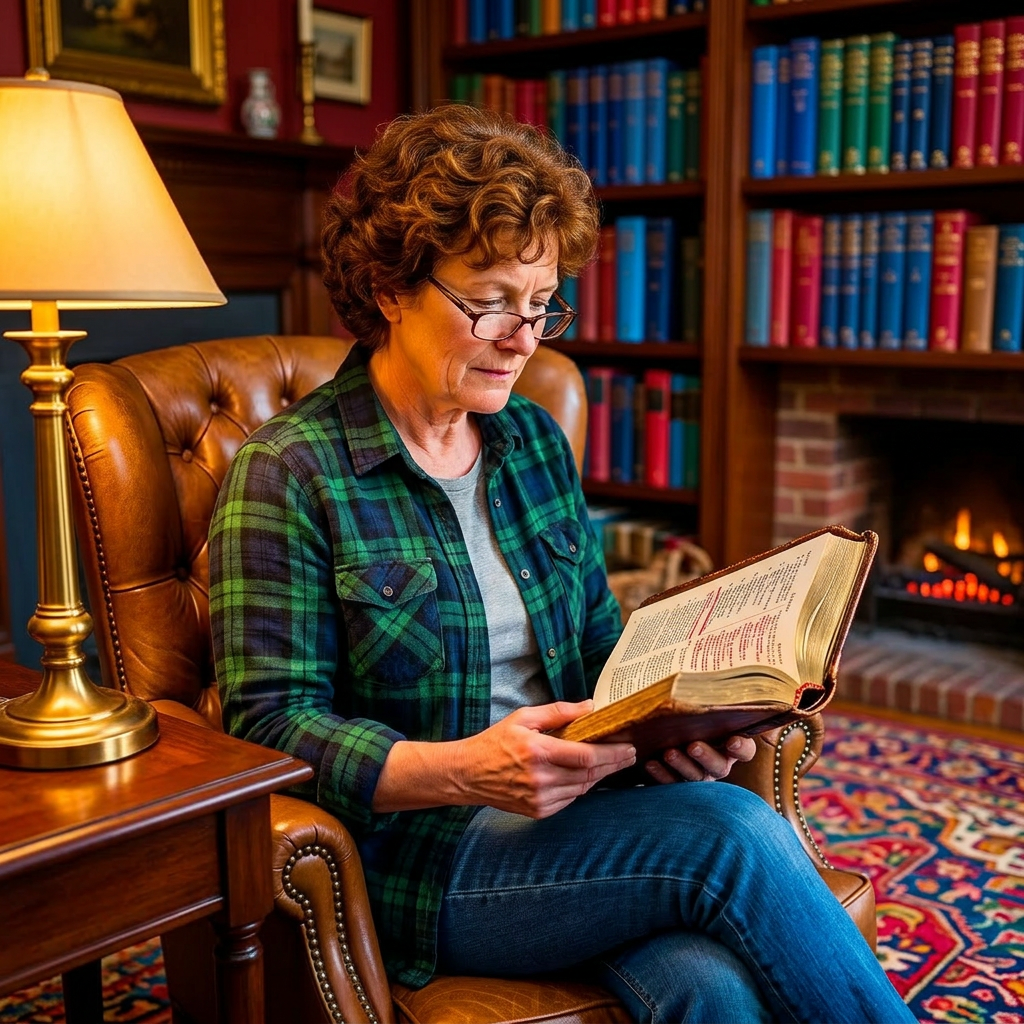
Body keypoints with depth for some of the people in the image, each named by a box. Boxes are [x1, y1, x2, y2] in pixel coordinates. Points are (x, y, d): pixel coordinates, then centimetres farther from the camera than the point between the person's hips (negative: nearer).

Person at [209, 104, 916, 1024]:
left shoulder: (535, 441, 12)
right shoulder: (289, 474, -7)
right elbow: (271, 726, -12)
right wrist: (458, 771, -26)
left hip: (577, 806, 5)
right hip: (415, 857, -4)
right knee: (730, 832, -25)